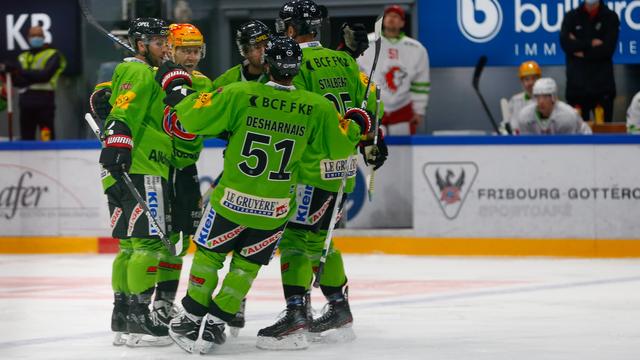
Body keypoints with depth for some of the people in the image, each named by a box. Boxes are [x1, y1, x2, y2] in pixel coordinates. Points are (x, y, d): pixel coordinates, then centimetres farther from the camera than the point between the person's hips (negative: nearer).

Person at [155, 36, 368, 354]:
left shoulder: (239, 94, -14)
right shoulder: (316, 108, -7)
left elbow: (195, 119, -13)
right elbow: (340, 145, 5)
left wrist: (177, 88, 4)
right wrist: (357, 125, 26)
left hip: (232, 200, -2)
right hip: (275, 210, 2)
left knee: (208, 255, 17)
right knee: (246, 267, 17)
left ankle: (191, 319, 21)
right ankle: (214, 325, 16)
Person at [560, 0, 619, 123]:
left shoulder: (610, 17, 3)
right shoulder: (571, 16, 7)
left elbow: (607, 49, -7)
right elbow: (565, 42, -7)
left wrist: (582, 50, -6)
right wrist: (590, 44, -9)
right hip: (577, 83, 1)